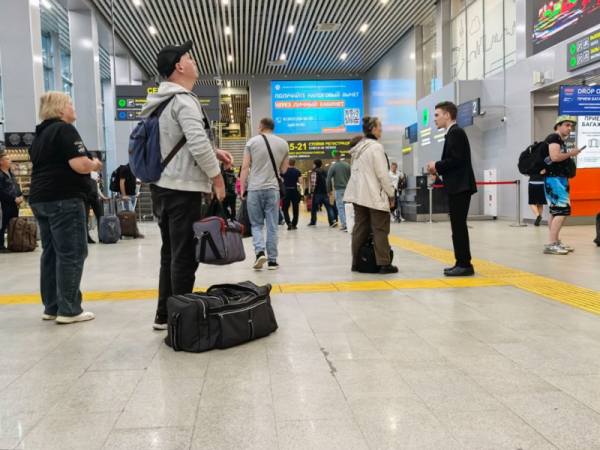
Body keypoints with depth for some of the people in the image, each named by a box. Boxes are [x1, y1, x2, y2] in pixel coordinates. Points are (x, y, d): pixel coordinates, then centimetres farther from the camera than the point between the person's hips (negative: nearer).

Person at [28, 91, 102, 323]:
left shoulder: (40, 134, 19)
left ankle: (51, 307, 15)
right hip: (63, 199, -9)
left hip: (40, 199, 9)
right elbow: (80, 165, -20)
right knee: (71, 254, -5)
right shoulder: (64, 130, -9)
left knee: (51, 253, 11)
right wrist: (95, 164, 1)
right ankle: (69, 310, -4)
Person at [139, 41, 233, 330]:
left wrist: (214, 151, 14)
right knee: (185, 257, -4)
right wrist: (217, 178, -10)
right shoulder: (183, 100, -13)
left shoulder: (162, 102, 17)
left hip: (162, 186, 10)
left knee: (170, 254, 15)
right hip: (183, 188, -10)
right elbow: (198, 145, -21)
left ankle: (164, 316, 21)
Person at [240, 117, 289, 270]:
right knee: (272, 226, 6)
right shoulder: (283, 144, 8)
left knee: (256, 224, 10)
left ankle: (260, 252, -9)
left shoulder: (252, 141, 1)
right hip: (273, 189, 1)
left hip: (254, 189, -1)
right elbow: (283, 170, 14)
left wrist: (243, 189, 2)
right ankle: (272, 260, 8)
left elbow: (245, 167, -3)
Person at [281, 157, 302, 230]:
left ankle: (289, 223, -11)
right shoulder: (297, 172, -1)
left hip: (286, 191, -1)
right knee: (295, 209, 10)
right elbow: (300, 181, -5)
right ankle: (294, 225, 13)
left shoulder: (284, 171, -2)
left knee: (285, 208, 6)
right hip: (295, 191, 1)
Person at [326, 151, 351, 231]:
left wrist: (329, 190, 3)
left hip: (338, 189, -3)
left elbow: (329, 179, -7)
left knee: (340, 208, -1)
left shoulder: (333, 167, -6)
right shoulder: (347, 165, 3)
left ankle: (344, 226, -7)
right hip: (347, 189, 3)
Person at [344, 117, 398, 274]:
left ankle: (356, 262, 11)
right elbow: (382, 174, -14)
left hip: (359, 194, 8)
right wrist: (391, 194, -6)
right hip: (375, 195, -8)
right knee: (380, 230, -4)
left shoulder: (358, 147, 15)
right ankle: (384, 264, -3)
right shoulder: (376, 147, -11)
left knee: (360, 229, 9)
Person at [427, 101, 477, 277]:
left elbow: (457, 159, -21)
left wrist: (437, 165, -9)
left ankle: (465, 264, -4)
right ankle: (462, 263, 15)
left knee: (459, 226, -8)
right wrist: (438, 170, 6)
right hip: (457, 187, 10)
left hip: (460, 186, -10)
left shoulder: (455, 132, -11)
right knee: (458, 226, 11)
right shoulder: (453, 133, 19)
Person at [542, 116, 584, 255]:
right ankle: (551, 244, -17)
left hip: (559, 178, 11)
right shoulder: (554, 137, -10)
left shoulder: (560, 141, 21)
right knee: (562, 210, -15)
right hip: (554, 178, -11)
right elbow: (554, 157, -23)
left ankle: (556, 242, 15)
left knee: (555, 211, 11)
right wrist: (571, 153, -10)